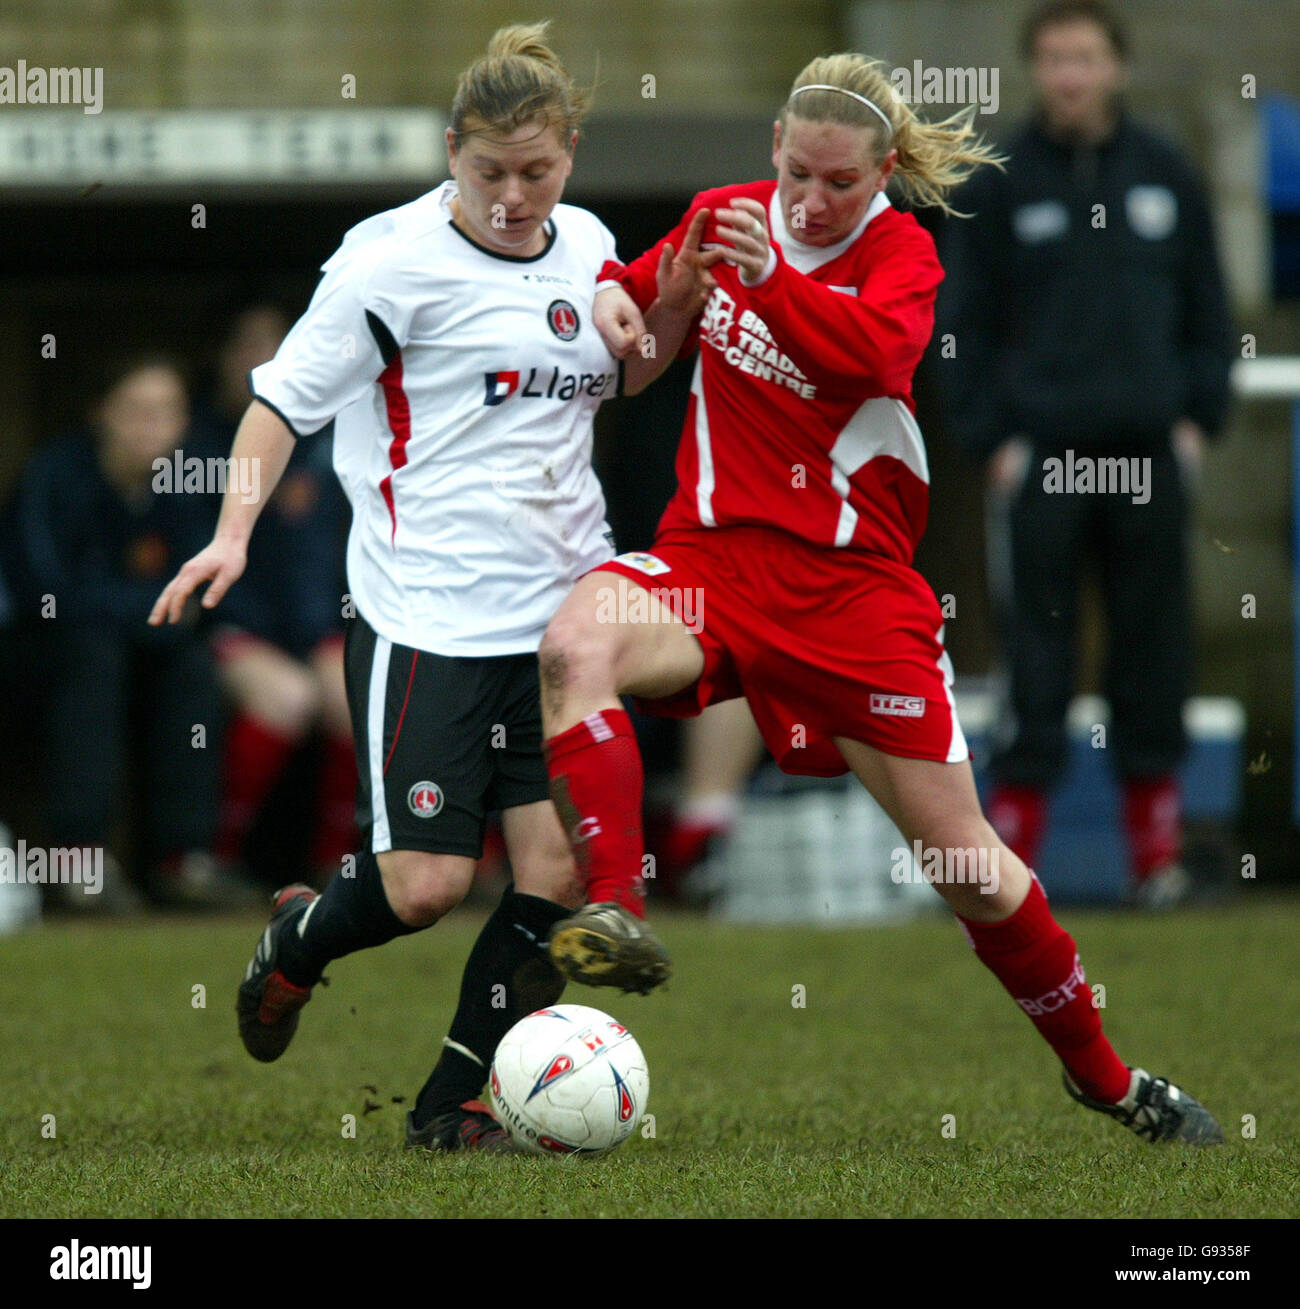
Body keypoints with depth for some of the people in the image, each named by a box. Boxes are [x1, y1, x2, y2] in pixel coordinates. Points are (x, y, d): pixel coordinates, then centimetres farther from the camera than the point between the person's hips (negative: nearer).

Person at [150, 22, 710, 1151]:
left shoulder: (585, 246, 10)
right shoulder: (393, 259, -9)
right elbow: (287, 394, -5)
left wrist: (674, 308, 8)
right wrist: (233, 533, -18)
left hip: (560, 609, 6)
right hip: (425, 617, -6)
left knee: (558, 868, -4)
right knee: (426, 883, -9)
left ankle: (456, 1102, 8)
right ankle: (298, 941, 24)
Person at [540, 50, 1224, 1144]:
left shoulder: (900, 251, -6)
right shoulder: (726, 215, 4)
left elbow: (879, 348, -29)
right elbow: (643, 282, 25)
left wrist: (773, 279, -45)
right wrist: (615, 298, 1)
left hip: (852, 581, -2)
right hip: (714, 553, 2)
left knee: (965, 862, 3)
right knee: (576, 645, -33)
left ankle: (1104, 1076, 23)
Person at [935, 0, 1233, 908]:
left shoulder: (1166, 177, 9)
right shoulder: (999, 186, 3)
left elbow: (1207, 311, 14)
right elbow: (964, 322, 3)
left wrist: (1198, 419, 4)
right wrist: (990, 439, -5)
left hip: (1149, 456, 2)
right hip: (1039, 455, -2)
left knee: (1154, 646, 4)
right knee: (1036, 652, -4)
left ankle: (1158, 840, 9)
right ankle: (1014, 834, -1)